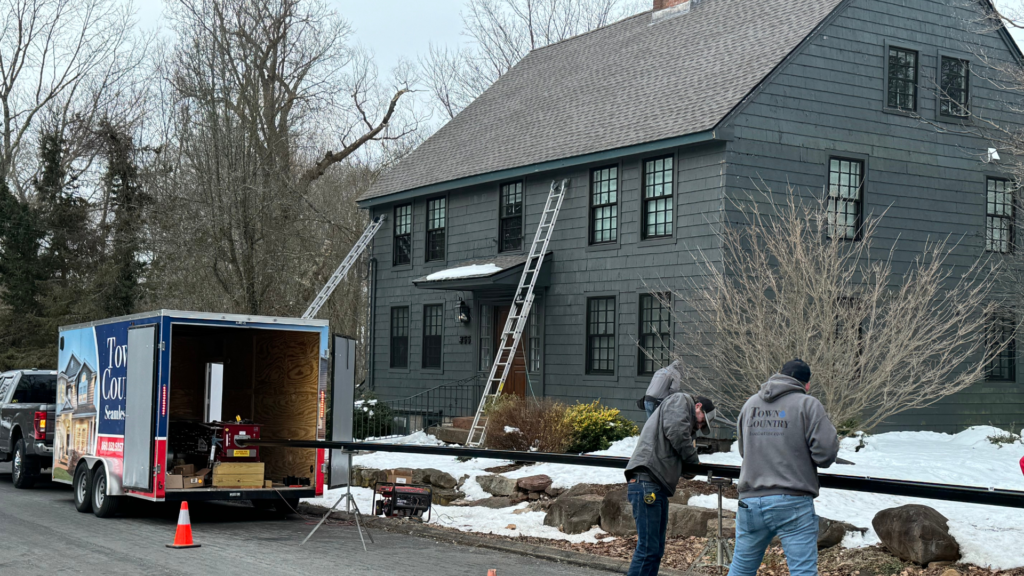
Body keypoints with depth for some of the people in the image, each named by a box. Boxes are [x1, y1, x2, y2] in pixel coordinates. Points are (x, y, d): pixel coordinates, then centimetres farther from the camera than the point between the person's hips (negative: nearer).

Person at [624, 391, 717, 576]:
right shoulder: (680, 400, 7)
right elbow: (675, 430, -12)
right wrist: (693, 460, 0)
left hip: (658, 489, 10)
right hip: (646, 483, -10)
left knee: (656, 551, 12)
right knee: (648, 548, -12)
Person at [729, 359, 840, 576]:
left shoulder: (750, 404, 12)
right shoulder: (808, 405, -4)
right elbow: (826, 451, -11)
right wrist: (802, 458, 9)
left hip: (750, 501, 5)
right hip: (793, 503, -5)